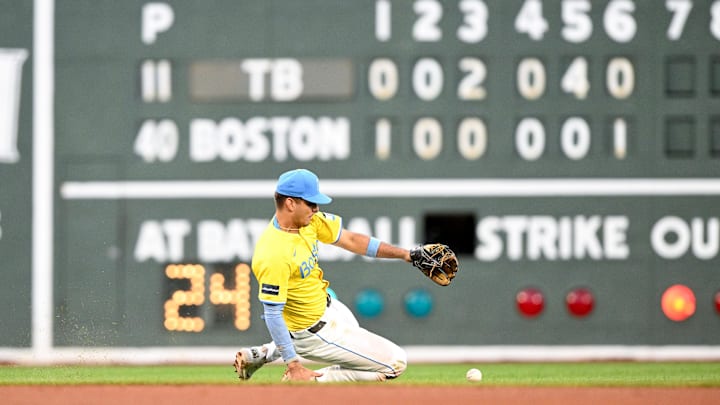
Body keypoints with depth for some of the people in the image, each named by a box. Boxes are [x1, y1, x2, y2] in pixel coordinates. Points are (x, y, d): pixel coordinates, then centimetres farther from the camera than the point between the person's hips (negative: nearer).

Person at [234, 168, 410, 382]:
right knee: (395, 362, -7)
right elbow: (272, 314, -30)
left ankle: (260, 355, 30)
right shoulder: (274, 254, -34)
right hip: (312, 331, -9)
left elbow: (350, 239, 1)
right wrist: (293, 365, -28)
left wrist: (405, 254, -3)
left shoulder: (308, 220, -9)